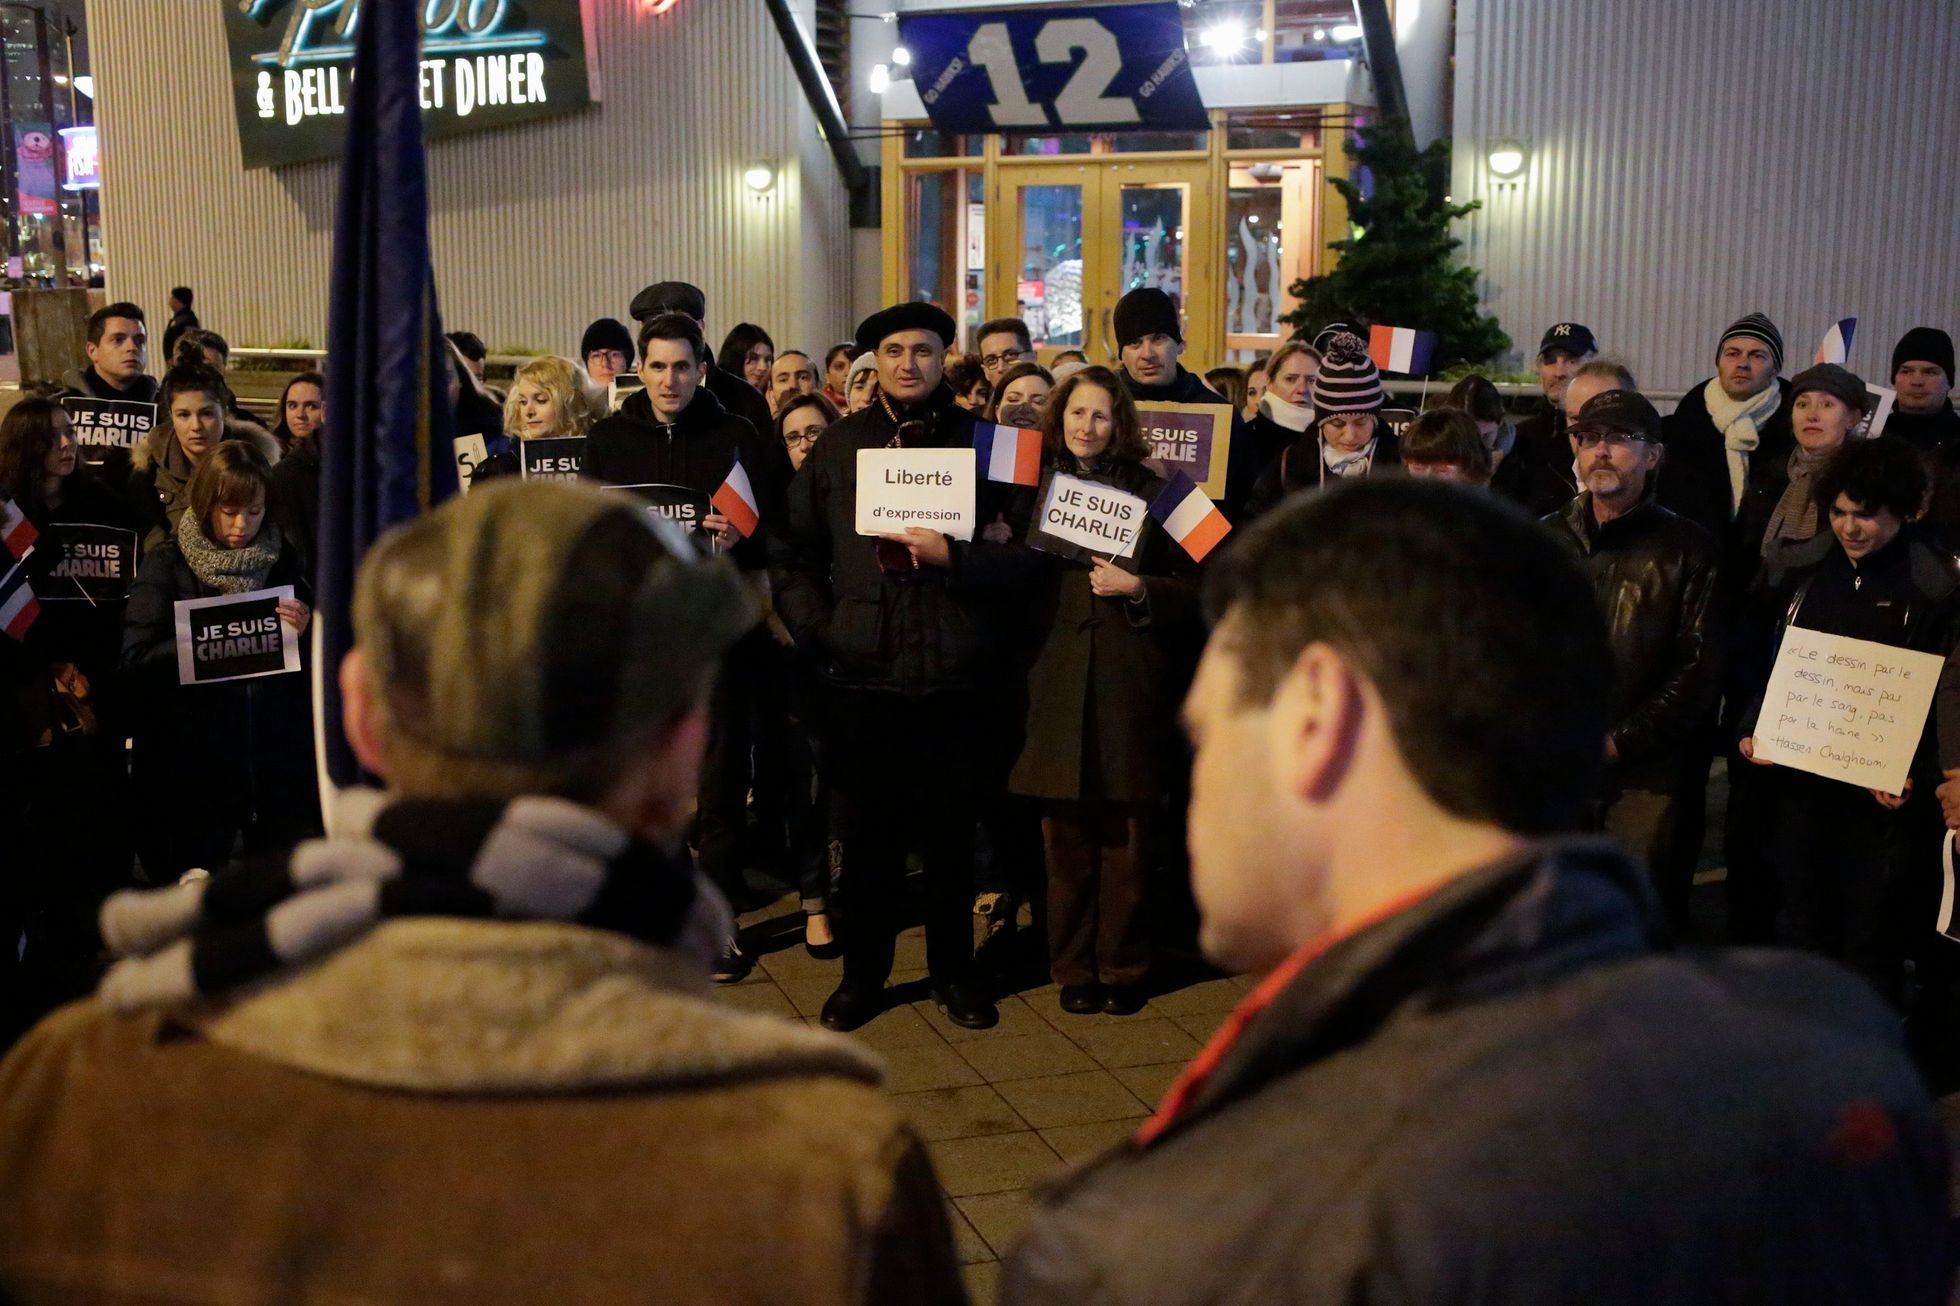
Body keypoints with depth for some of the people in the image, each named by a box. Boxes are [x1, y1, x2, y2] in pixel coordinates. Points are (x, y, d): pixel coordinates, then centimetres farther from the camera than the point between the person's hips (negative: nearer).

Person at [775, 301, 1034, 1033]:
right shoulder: (838, 447, 9)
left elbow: (1026, 554, -3)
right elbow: (796, 553, 11)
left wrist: (953, 556, -17)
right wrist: (815, 630, -2)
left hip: (956, 674, -1)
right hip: (862, 671, 1)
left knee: (951, 833, 10)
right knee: (866, 833, 8)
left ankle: (953, 971, 25)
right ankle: (863, 971, 23)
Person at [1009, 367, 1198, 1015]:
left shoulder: (1150, 493, 5)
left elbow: (1194, 589, 3)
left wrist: (1138, 589, -11)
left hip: (1131, 686, -1)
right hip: (1059, 686, 1)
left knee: (1127, 838, 3)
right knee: (1066, 838, 3)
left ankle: (1123, 969, 15)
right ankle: (1074, 968, 15)